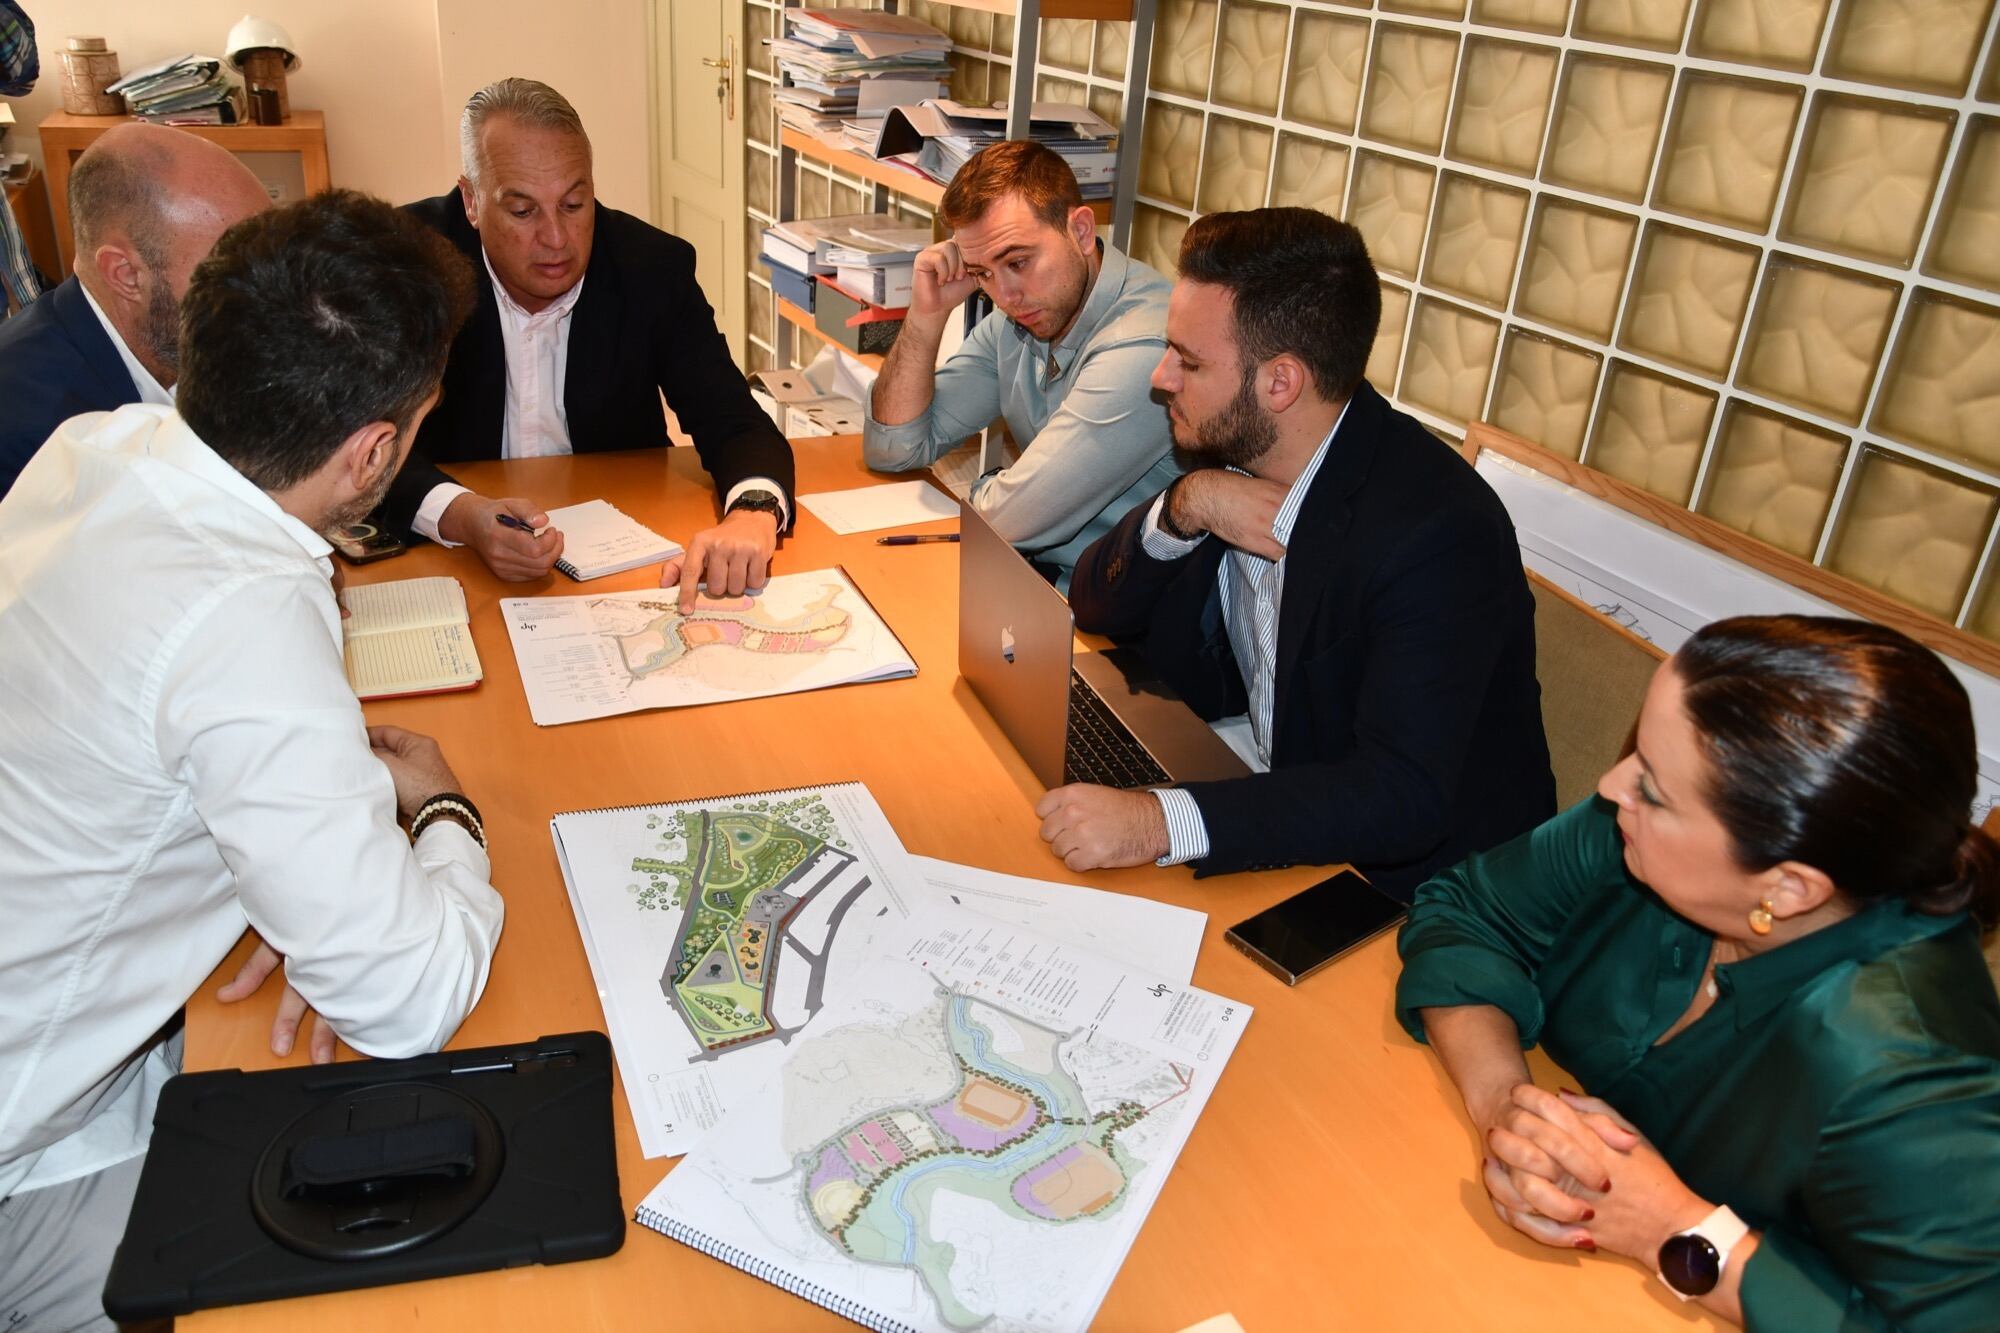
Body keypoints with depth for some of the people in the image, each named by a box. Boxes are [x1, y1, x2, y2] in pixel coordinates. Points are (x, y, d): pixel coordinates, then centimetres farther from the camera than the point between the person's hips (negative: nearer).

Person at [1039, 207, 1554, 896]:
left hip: (1404, 879, -7)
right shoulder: (1234, 449, -5)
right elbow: (1095, 608, 1)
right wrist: (1183, 507, -19)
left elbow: (1404, 800, -33)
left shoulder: (1439, 530, -27)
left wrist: (1161, 821, -43)